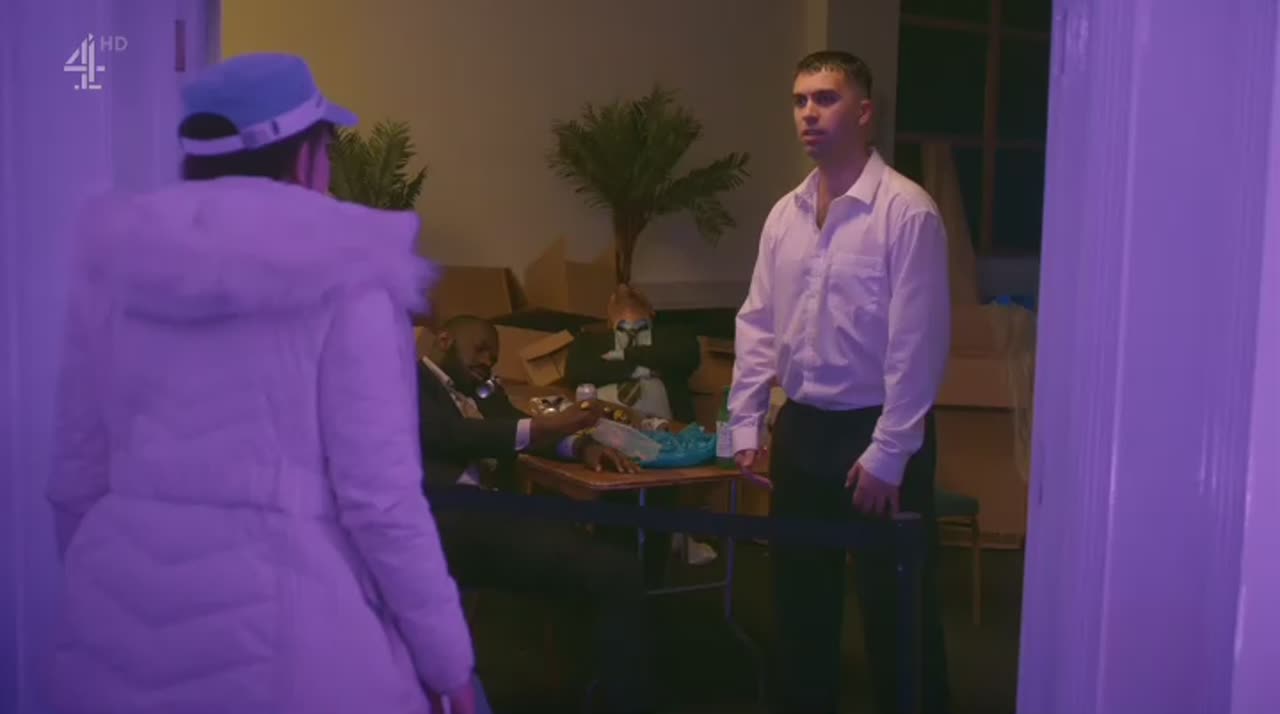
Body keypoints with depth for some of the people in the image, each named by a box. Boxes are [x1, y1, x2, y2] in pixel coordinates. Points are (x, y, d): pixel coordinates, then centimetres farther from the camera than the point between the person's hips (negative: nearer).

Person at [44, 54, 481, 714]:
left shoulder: (115, 272, 4)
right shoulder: (346, 278, -10)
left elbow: (78, 476, 7)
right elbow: (380, 496, -13)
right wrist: (447, 659, -3)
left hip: (126, 632, 5)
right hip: (281, 629, -4)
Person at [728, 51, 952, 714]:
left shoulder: (906, 210, -14)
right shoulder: (784, 214, 7)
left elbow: (917, 344, -16)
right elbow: (757, 326, 10)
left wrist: (886, 456, -16)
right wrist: (745, 428, 5)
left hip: (877, 434, -6)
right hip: (801, 428, 6)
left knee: (895, 610, 6)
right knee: (800, 602, 17)